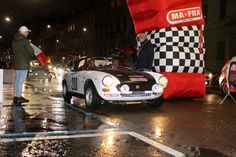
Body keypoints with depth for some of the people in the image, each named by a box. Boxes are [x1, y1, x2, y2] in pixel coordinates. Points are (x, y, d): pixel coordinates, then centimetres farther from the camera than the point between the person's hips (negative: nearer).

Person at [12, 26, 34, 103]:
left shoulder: (14, 41, 14)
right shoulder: (25, 40, -12)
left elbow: (14, 50, 16)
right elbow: (31, 51, -12)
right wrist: (31, 53, 8)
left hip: (17, 62, 8)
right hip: (24, 63, -8)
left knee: (17, 79, 11)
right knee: (21, 80, -7)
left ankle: (16, 96, 15)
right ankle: (19, 97, -6)